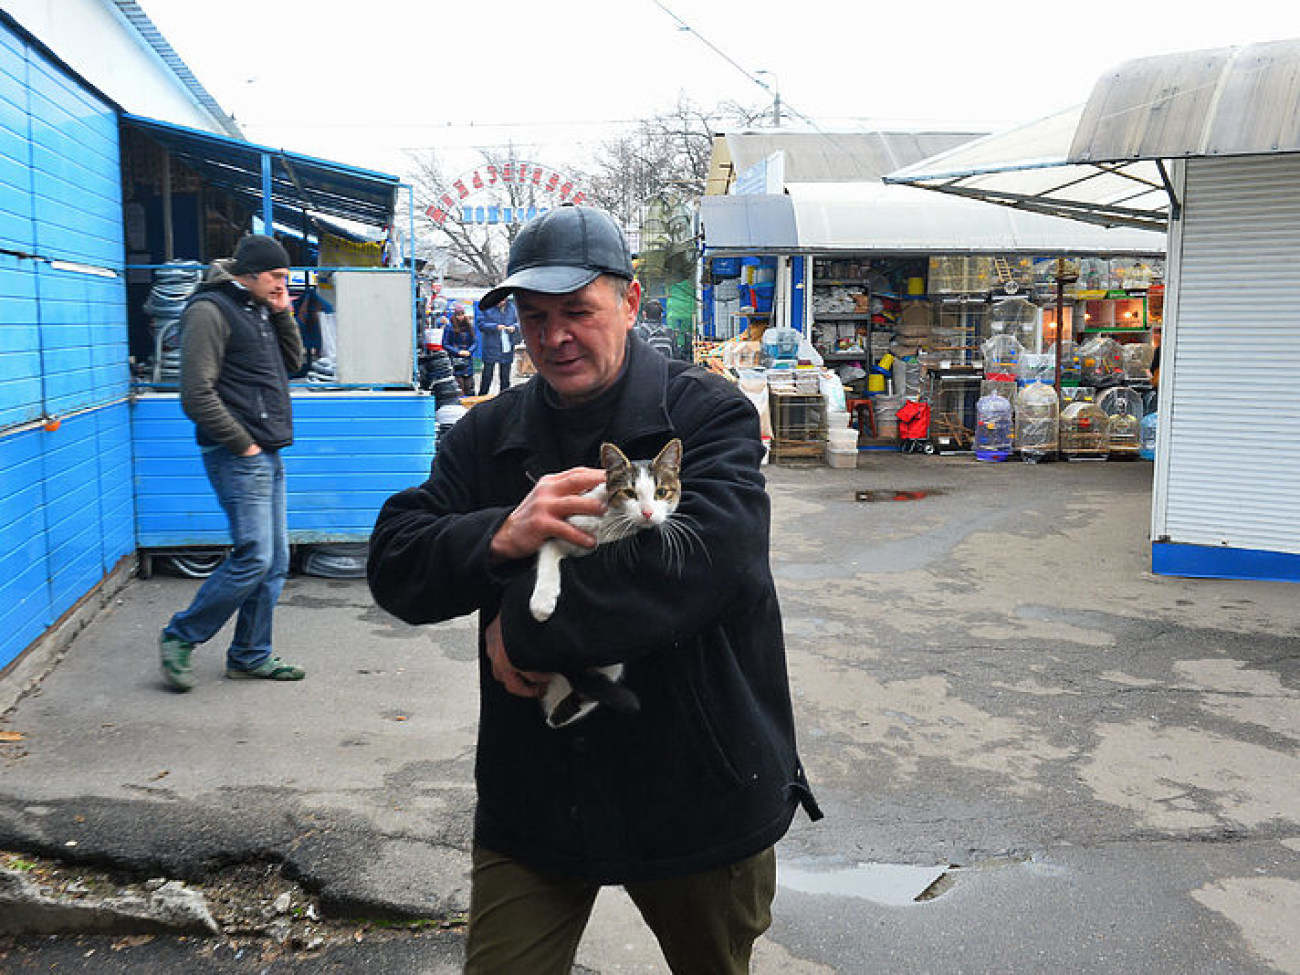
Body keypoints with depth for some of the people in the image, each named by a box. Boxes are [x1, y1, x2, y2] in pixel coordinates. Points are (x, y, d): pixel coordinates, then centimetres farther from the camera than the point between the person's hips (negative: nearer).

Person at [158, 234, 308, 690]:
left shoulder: (259, 310, 17)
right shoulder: (210, 311, -11)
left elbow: (292, 362, 21)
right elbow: (197, 395, -17)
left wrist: (283, 314, 7)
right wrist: (242, 444, -14)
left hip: (268, 455, 9)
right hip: (238, 458, -9)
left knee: (274, 561, 10)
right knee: (253, 557, -11)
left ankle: (250, 655, 20)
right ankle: (179, 637, 5)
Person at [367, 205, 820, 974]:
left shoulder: (709, 413, -10)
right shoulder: (488, 436, 3)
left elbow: (712, 556, -27)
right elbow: (394, 569, -5)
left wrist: (527, 627, -23)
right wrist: (502, 537, -26)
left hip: (700, 795, -1)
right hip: (532, 797, 2)